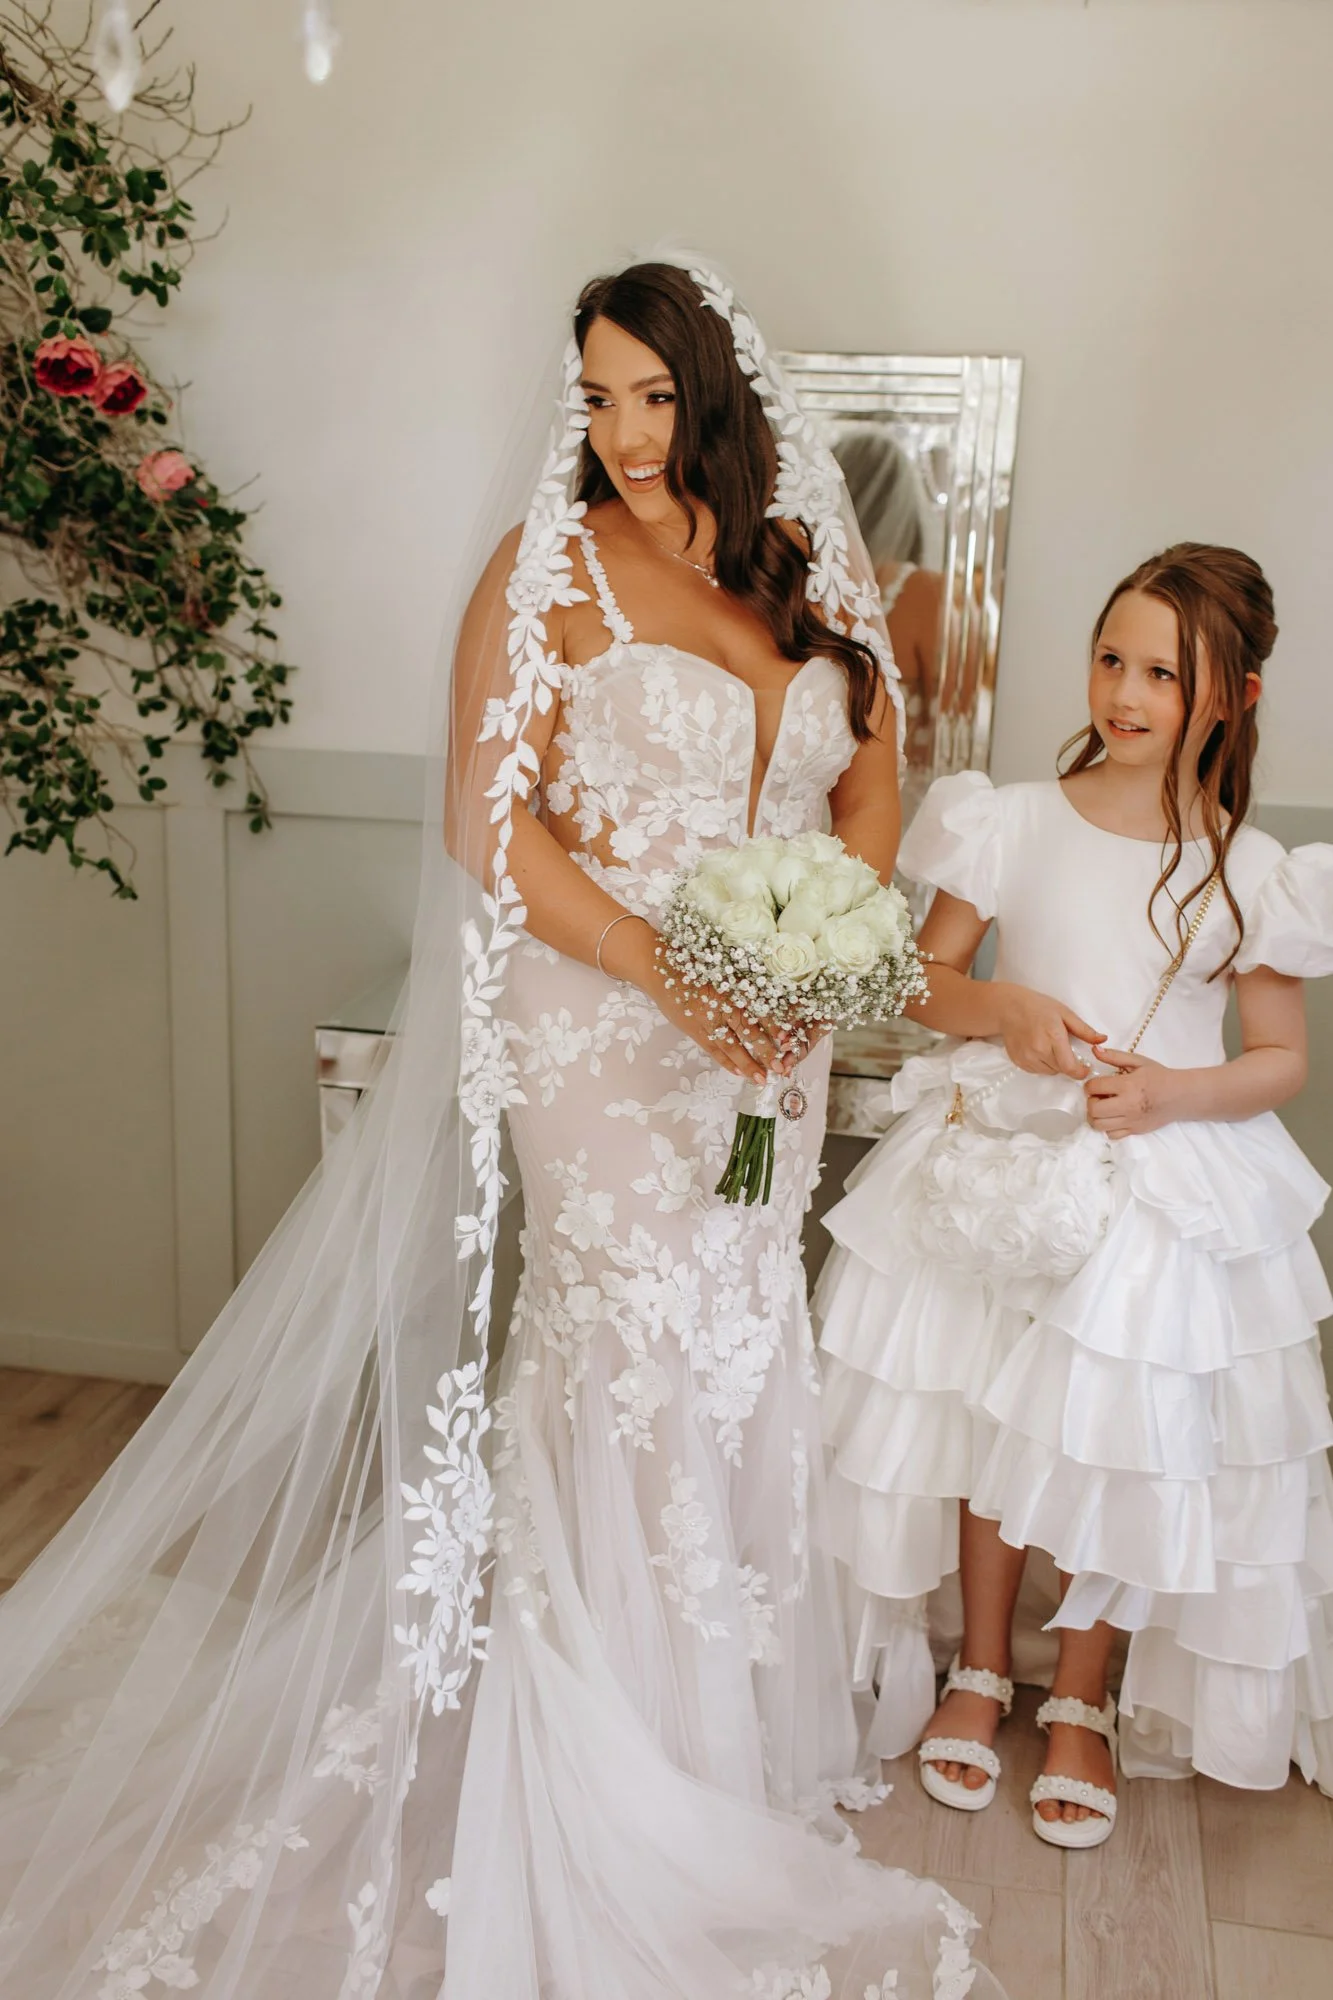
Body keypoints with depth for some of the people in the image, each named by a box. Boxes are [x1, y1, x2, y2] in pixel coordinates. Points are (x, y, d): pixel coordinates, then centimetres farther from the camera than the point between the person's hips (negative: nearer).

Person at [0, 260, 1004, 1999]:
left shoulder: (798, 571, 12)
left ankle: (732, 1712, 35)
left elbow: (872, 764, 13)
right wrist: (674, 976, -17)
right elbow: (488, 819, -11)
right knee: (632, 1362, 0)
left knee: (743, 1356, 12)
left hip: (767, 1030, 5)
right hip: (597, 1023, -5)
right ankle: (622, 1778, 22)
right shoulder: (552, 563, -4)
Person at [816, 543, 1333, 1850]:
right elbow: (924, 982, 4)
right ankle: (980, 1671, 31)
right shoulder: (1017, 824, -1)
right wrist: (1004, 1010, -16)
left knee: (1126, 1442, 3)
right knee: (987, 1418, 7)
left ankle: (1081, 1702, 28)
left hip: (1170, 1185, 0)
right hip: (1005, 1157, 1)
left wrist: (1169, 1092, -14)